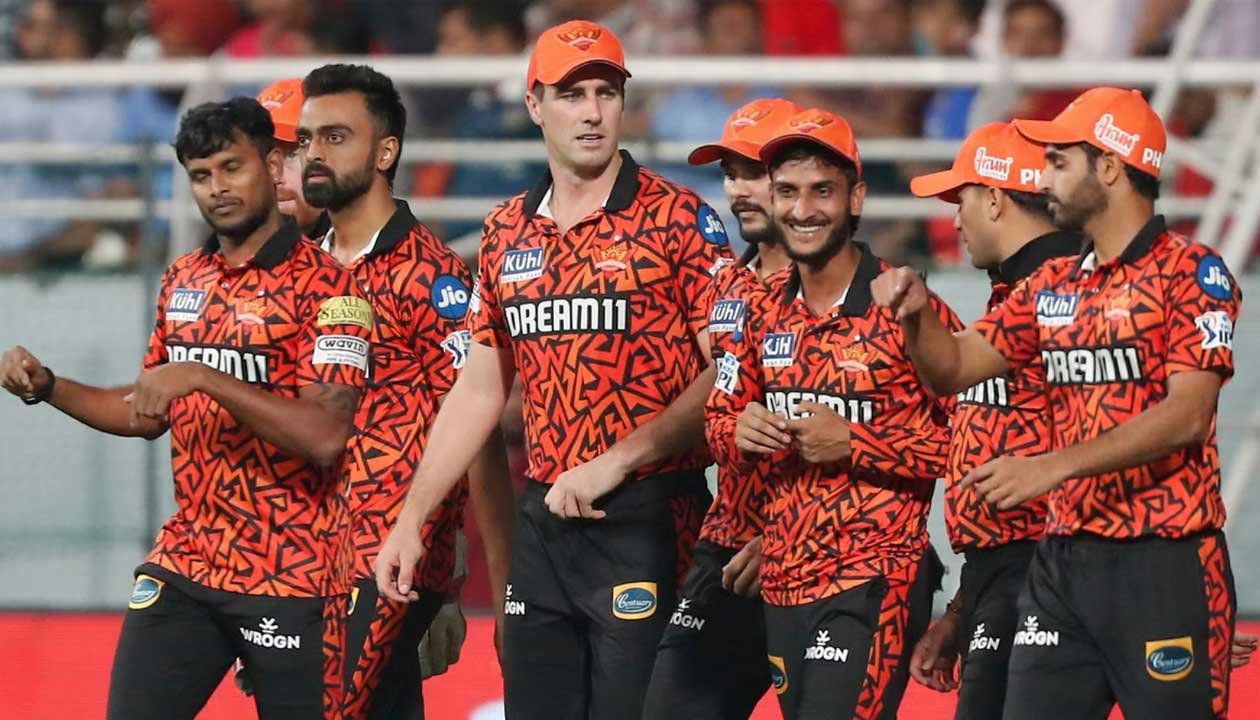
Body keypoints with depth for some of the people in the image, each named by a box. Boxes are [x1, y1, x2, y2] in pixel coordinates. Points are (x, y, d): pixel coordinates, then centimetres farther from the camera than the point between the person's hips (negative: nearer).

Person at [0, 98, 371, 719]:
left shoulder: (324, 284, -10)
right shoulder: (183, 281, 13)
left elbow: (326, 435, -21)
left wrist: (206, 378, -25)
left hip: (289, 578, -6)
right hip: (183, 566, 6)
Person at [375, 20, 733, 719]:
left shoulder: (677, 219, -5)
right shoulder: (506, 233, 13)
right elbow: (478, 390, 18)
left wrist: (617, 460, -17)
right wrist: (411, 519, 13)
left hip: (647, 520, -6)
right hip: (542, 522, 6)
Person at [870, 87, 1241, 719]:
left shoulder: (1191, 274, -7)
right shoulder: (1053, 286, 15)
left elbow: (1188, 415, -18)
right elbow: (953, 369, 20)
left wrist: (1054, 466, -25)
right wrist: (916, 313, -2)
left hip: (1166, 565, -7)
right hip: (1063, 562, 7)